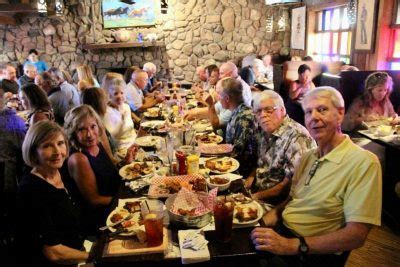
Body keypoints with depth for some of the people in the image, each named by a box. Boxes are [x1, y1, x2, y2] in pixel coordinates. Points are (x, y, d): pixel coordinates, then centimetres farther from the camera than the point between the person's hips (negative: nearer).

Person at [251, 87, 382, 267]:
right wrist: (263, 222, -5)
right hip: (280, 234, 7)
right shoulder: (308, 157, 10)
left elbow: (356, 235, -19)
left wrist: (292, 245, -25)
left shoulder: (364, 162, -15)